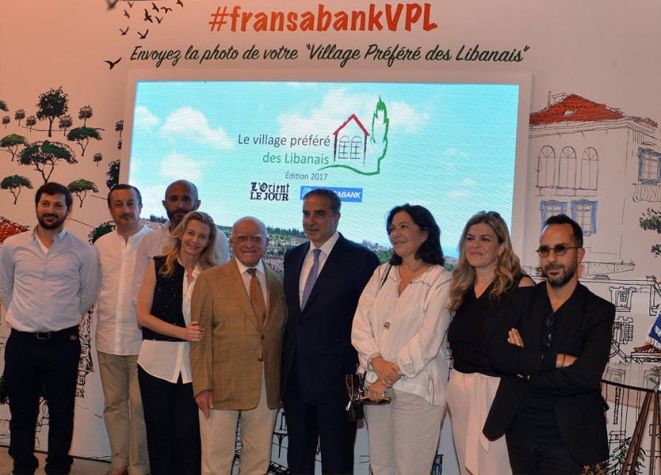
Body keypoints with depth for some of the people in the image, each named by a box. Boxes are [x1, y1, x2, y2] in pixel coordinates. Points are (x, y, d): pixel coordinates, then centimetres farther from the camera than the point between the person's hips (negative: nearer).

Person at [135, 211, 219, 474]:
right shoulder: (158, 266, 2)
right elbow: (143, 315, -3)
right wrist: (182, 331, -13)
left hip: (194, 364, 0)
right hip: (157, 362, 0)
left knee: (188, 435, 2)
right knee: (159, 433, 10)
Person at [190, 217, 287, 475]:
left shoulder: (278, 283, 8)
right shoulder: (210, 280, -1)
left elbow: (282, 335, 9)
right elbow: (200, 337, -4)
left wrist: (284, 386, 6)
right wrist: (202, 387, -10)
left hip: (267, 390, 3)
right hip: (222, 387, -3)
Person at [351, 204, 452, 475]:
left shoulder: (440, 280, -4)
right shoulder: (382, 274, 12)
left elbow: (429, 338, -12)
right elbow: (360, 323, 4)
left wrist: (390, 377, -12)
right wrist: (377, 362, -12)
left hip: (416, 386, -5)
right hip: (376, 383, 5)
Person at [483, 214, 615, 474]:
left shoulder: (599, 310, -6)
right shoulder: (522, 298, 3)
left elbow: (586, 376, -20)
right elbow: (497, 353, -12)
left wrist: (524, 369, -12)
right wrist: (555, 359, -21)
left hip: (565, 435, -3)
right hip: (519, 427, 3)